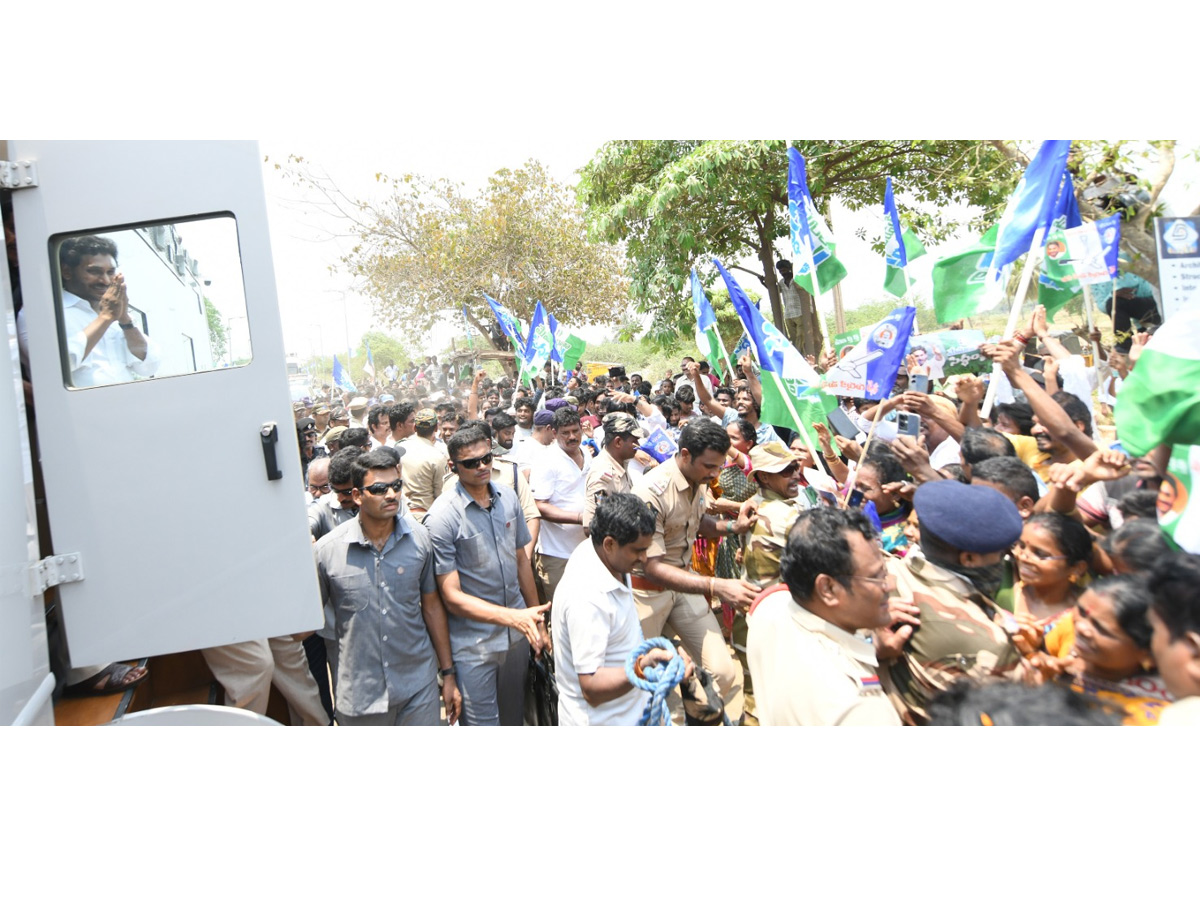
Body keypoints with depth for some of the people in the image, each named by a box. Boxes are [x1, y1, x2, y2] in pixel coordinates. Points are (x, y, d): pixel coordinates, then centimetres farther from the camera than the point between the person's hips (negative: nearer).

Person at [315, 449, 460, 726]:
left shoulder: (419, 537, -4)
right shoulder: (327, 550, -11)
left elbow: (431, 605, 5)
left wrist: (448, 674, 7)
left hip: (419, 685, 1)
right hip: (360, 695, -1)